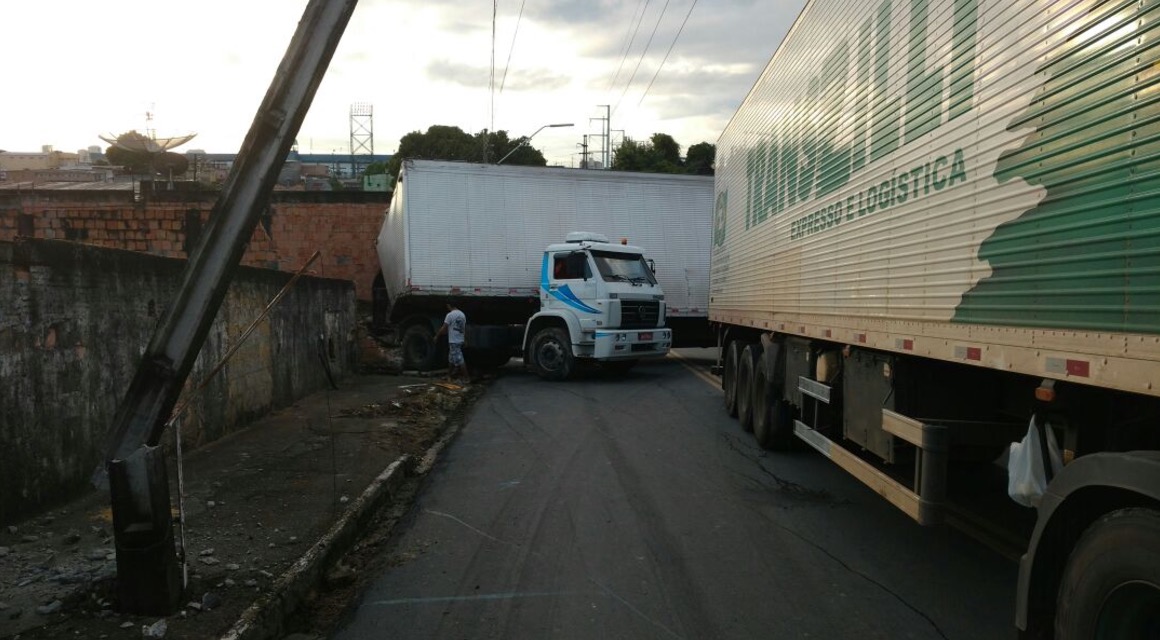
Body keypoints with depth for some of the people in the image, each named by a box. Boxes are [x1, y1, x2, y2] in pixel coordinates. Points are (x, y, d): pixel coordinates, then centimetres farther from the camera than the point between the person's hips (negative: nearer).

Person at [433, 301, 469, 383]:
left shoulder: (450, 315, -14)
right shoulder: (462, 314, 10)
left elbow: (443, 328, -12)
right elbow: (465, 328, 16)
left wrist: (437, 335, 1)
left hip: (454, 341, -9)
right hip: (460, 340, 9)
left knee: (459, 360, -6)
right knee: (451, 359, 18)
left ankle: (467, 378, -5)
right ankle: (449, 376, 24)